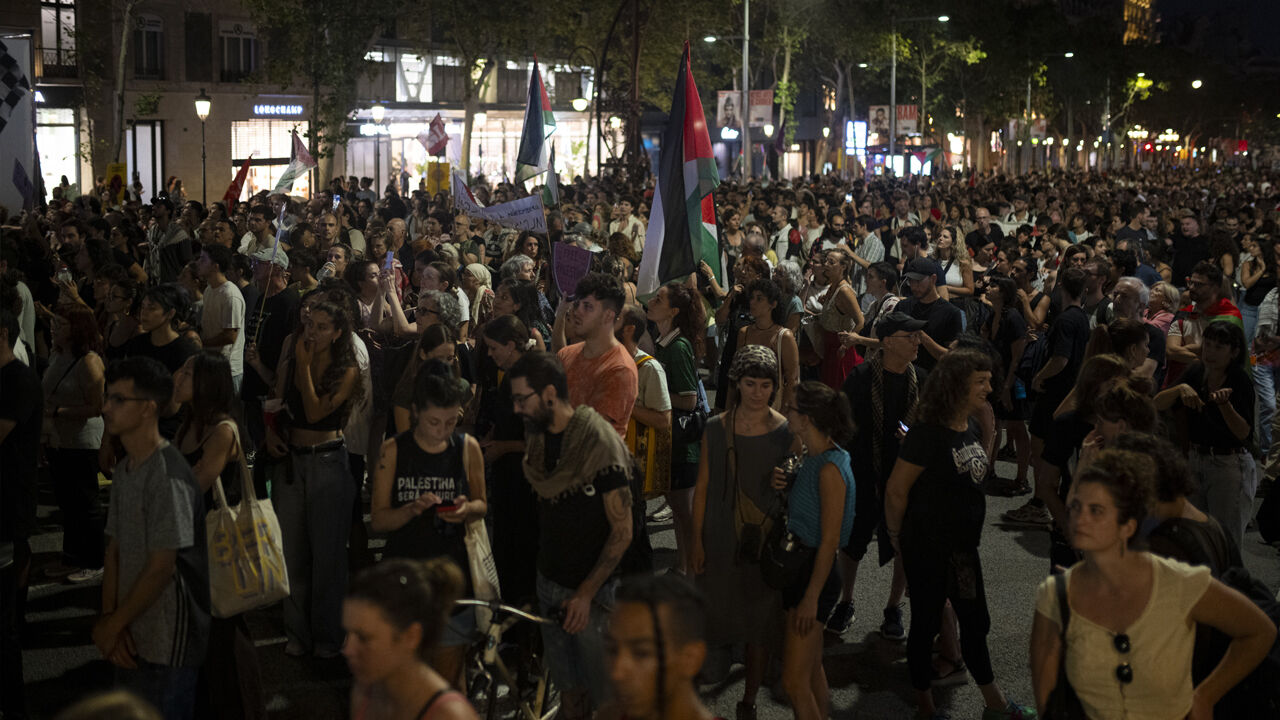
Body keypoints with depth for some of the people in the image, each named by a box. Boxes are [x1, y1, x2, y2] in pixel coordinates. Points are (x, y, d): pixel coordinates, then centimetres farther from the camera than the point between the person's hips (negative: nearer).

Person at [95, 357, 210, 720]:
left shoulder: (168, 476, -20)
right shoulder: (123, 470, 7)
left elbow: (161, 567, -20)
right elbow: (115, 548, 6)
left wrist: (113, 624, -10)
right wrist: (108, 618, -5)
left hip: (167, 646, -8)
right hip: (131, 637, 8)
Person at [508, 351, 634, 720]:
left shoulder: (601, 443, -19)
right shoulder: (536, 437, 2)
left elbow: (622, 531, -17)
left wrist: (586, 593, -18)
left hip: (593, 589, -6)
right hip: (549, 580, 6)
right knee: (568, 682, 16)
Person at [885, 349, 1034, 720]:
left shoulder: (972, 429, 3)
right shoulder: (927, 434, -21)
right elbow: (896, 490, -17)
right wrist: (900, 540, -6)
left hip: (963, 545, 7)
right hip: (927, 547, -7)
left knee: (975, 623, 16)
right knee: (926, 623, 8)